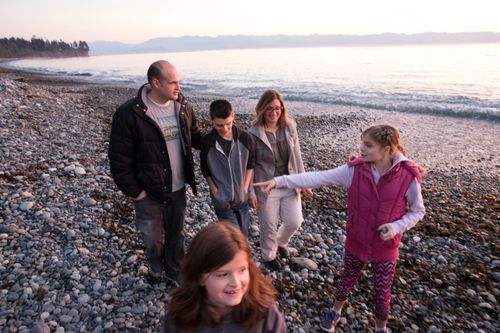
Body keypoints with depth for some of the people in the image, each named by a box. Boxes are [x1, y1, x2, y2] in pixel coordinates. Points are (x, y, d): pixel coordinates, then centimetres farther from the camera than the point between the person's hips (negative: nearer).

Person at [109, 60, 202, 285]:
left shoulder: (183, 107, -4)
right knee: (153, 237, 15)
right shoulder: (129, 114, -19)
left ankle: (175, 270, 45)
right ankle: (155, 262, 49)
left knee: (176, 234, 20)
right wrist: (134, 191, -12)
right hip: (148, 191, -4)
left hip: (177, 188, 4)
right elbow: (119, 159, -15)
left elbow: (195, 137, 12)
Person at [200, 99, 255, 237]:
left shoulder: (245, 138, -8)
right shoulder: (207, 142, -12)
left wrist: (245, 190, -3)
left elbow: (250, 165, 4)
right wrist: (216, 193, -8)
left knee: (243, 236, 16)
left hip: (242, 199, 3)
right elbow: (206, 171, -1)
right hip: (222, 201, -2)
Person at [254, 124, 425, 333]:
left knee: (382, 293, 16)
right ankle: (335, 311, 53)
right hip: (356, 242, 2)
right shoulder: (355, 169, -16)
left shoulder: (408, 176, -19)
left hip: (385, 248, -1)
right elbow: (318, 178, -19)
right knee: (347, 281, 23)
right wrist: (279, 181, -26)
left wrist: (397, 226, -24)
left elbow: (417, 211, -5)